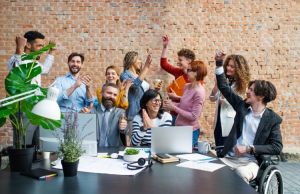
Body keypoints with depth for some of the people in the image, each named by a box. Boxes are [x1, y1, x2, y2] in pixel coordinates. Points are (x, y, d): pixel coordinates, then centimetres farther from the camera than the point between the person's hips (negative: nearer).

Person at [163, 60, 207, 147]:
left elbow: (193, 116, -22)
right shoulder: (187, 86, 2)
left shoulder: (199, 92, -21)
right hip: (180, 128, 8)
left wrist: (174, 108, -19)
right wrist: (172, 104, -3)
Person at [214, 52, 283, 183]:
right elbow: (224, 88, 12)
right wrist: (219, 64, 7)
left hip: (251, 161, -3)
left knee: (241, 174, -36)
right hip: (229, 157, 4)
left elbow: (277, 147, -8)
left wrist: (249, 149, -16)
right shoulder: (243, 106, 8)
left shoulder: (272, 119, -2)